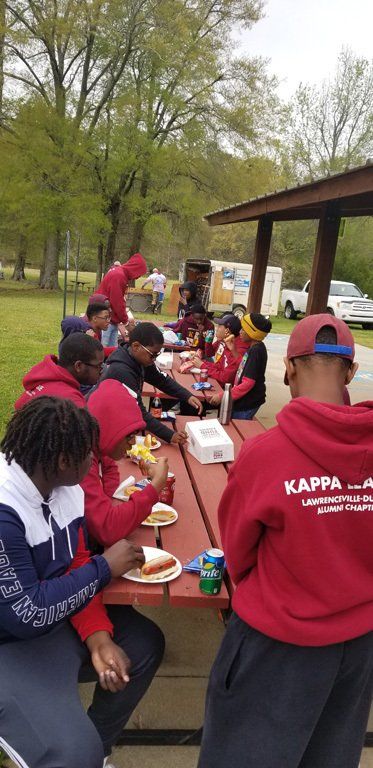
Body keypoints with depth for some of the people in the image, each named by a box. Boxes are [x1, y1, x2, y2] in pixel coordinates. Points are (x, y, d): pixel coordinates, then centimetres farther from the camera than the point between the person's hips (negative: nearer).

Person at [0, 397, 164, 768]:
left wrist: (98, 636, -13)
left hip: (52, 617, 8)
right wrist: (105, 567, -20)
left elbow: (75, 565, -1)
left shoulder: (65, 487, -7)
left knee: (145, 643, 11)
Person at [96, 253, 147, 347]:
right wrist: (125, 321, -6)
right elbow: (117, 302, -18)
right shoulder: (118, 276, -18)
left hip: (112, 320, 10)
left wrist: (123, 320, 8)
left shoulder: (119, 273, 13)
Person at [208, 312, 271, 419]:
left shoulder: (256, 351, -20)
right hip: (243, 400, 9)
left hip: (247, 404, -9)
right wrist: (233, 350, 10)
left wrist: (222, 396, -22)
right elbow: (243, 366, 22)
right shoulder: (254, 348, 7)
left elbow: (248, 383, -24)